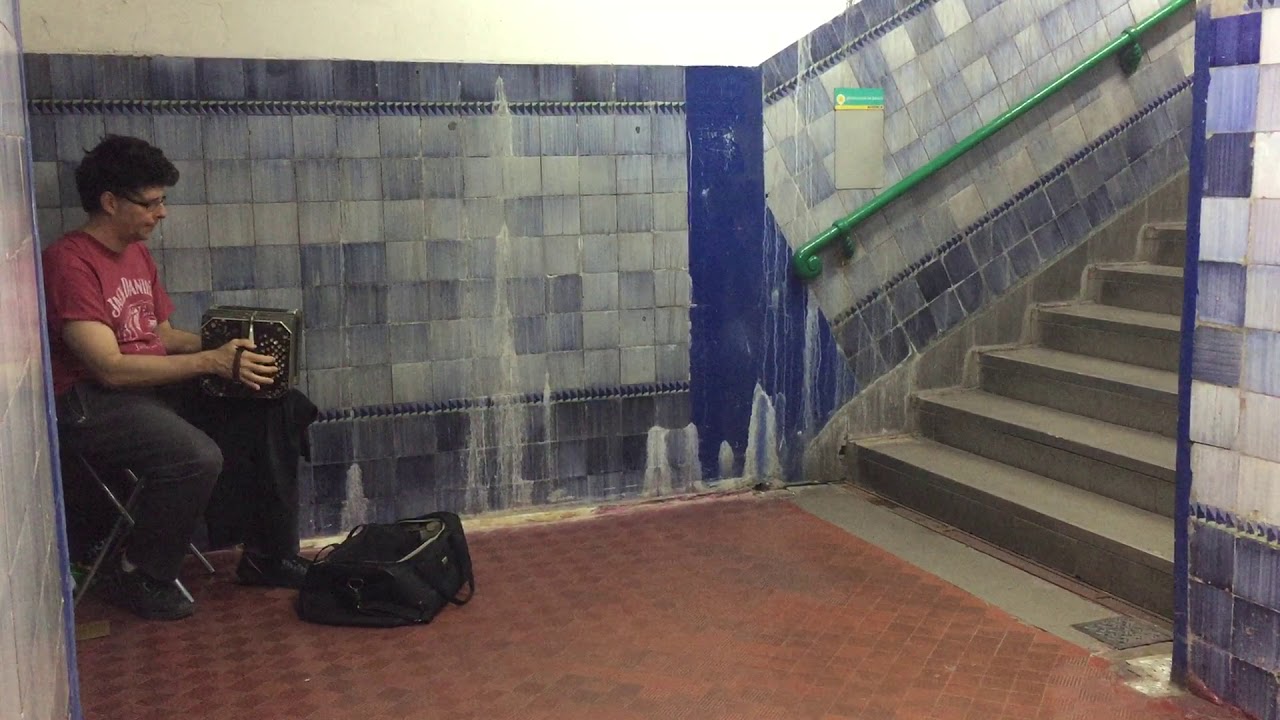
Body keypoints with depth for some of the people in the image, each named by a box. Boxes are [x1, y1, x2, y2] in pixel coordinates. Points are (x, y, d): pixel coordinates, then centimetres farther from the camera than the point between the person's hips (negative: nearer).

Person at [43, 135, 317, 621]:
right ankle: (137, 576, -7)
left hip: (154, 386, 9)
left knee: (279, 408, -3)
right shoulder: (69, 262, -16)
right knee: (198, 457, -34)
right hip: (89, 402, -9)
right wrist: (211, 362, -24)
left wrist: (228, 344, 0)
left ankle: (269, 557, 6)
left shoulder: (138, 254, 13)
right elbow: (110, 367, -23)